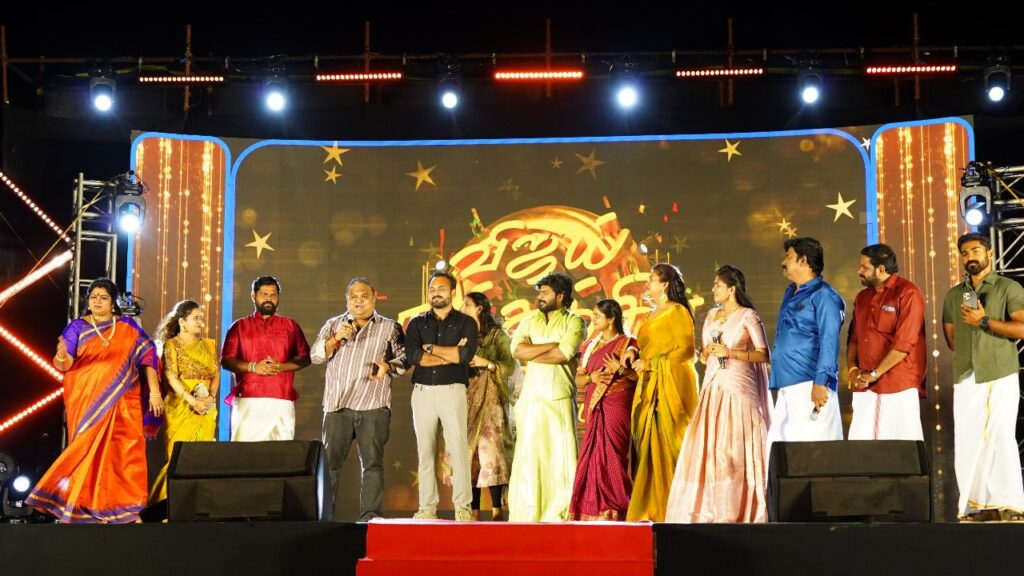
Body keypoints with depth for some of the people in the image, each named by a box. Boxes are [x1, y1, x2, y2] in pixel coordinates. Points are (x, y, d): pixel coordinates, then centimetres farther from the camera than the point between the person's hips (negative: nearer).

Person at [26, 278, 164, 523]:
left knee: (125, 451, -5)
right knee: (90, 451, -4)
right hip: (87, 400, -1)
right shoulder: (77, 327, 5)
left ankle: (126, 507, 0)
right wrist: (61, 357, -30)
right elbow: (64, 364, -5)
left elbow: (147, 356, 4)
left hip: (122, 402, 1)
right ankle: (85, 507, 1)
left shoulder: (128, 327, 8)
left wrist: (154, 391, -6)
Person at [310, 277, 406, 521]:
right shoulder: (333, 325, 17)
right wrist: (335, 339, -8)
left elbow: (404, 358, 9)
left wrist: (387, 366, -11)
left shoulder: (389, 328, 12)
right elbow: (315, 355, 9)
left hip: (374, 407, -2)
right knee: (329, 460, 0)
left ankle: (370, 515, -3)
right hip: (337, 405, 2)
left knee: (373, 462, -5)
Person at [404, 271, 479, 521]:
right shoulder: (417, 323, 12)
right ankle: (427, 508, 6)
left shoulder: (465, 323, 7)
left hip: (452, 390, -2)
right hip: (423, 391, 2)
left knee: (458, 448, -9)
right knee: (425, 450, 2)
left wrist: (432, 348, -5)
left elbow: (467, 354, -11)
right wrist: (453, 353, -7)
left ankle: (462, 507, -6)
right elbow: (412, 356, -6)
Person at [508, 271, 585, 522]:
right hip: (531, 398, 3)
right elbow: (517, 349, -1)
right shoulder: (530, 320, 15)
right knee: (528, 453, -1)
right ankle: (527, 515, 3)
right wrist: (553, 344, -6)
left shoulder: (574, 322, 4)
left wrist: (531, 355, -4)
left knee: (561, 452, -4)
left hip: (561, 398, -2)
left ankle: (560, 514, 0)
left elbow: (565, 354, -12)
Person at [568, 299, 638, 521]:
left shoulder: (627, 344, 0)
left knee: (611, 455, -11)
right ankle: (592, 509, 3)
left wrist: (621, 369, -20)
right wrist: (591, 377, -6)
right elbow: (578, 378, 14)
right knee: (592, 457, 1)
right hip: (595, 408, 6)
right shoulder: (590, 345, 18)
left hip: (617, 408, -6)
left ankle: (614, 509, -8)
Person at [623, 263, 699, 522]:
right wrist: (633, 353, 7)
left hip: (672, 385, -8)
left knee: (669, 445, -10)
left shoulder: (677, 312, -3)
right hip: (650, 388, 8)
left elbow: (686, 350, -11)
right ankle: (652, 509, 0)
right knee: (649, 448, 1)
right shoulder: (651, 316, 21)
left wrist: (650, 363, -11)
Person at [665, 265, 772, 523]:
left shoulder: (748, 316, -2)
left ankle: (736, 510, -7)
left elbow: (763, 355, -7)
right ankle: (708, 509, 1)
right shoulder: (711, 316, 18)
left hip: (739, 387, -6)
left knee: (734, 448, -10)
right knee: (706, 446, -1)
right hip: (713, 386, 6)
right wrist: (706, 352, 1)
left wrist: (731, 352, -14)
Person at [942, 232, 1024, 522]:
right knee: (967, 441, 3)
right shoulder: (954, 295, 16)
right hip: (965, 378, 5)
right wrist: (968, 355, 9)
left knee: (1000, 437, -8)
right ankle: (977, 505, 8)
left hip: (1000, 376, -5)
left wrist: (985, 321, -14)